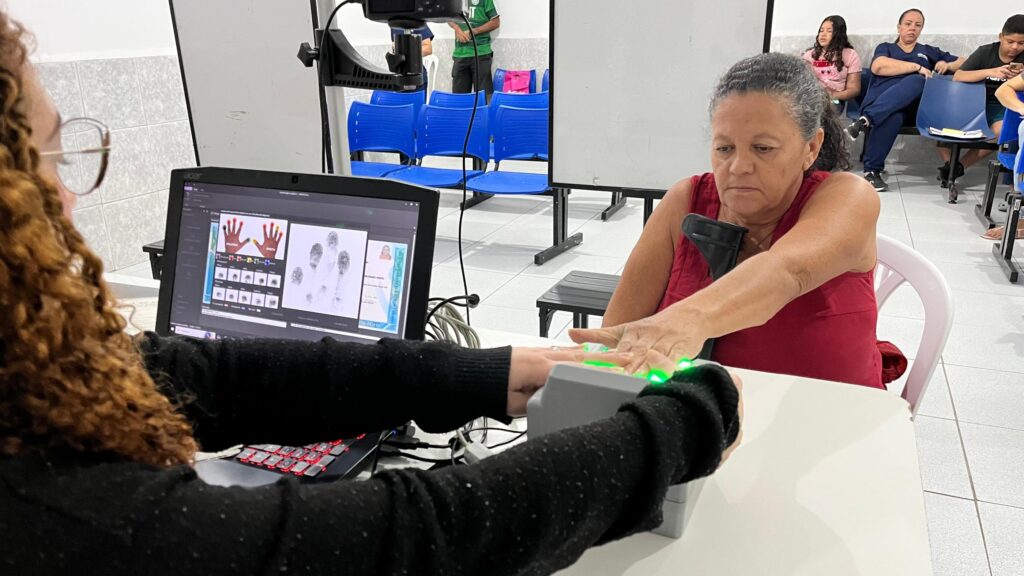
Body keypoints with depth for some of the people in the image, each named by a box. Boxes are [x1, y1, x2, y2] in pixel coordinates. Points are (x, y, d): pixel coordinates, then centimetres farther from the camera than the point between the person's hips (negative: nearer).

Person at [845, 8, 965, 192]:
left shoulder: (929, 51, 34)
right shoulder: (885, 47, 27)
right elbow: (878, 66, 2)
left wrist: (947, 65, 7)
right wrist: (917, 67, -3)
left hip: (912, 107, 2)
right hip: (880, 100, -2)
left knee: (917, 82, -37)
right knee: (892, 117, -42)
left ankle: (865, 120, -46)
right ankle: (872, 171, -39)